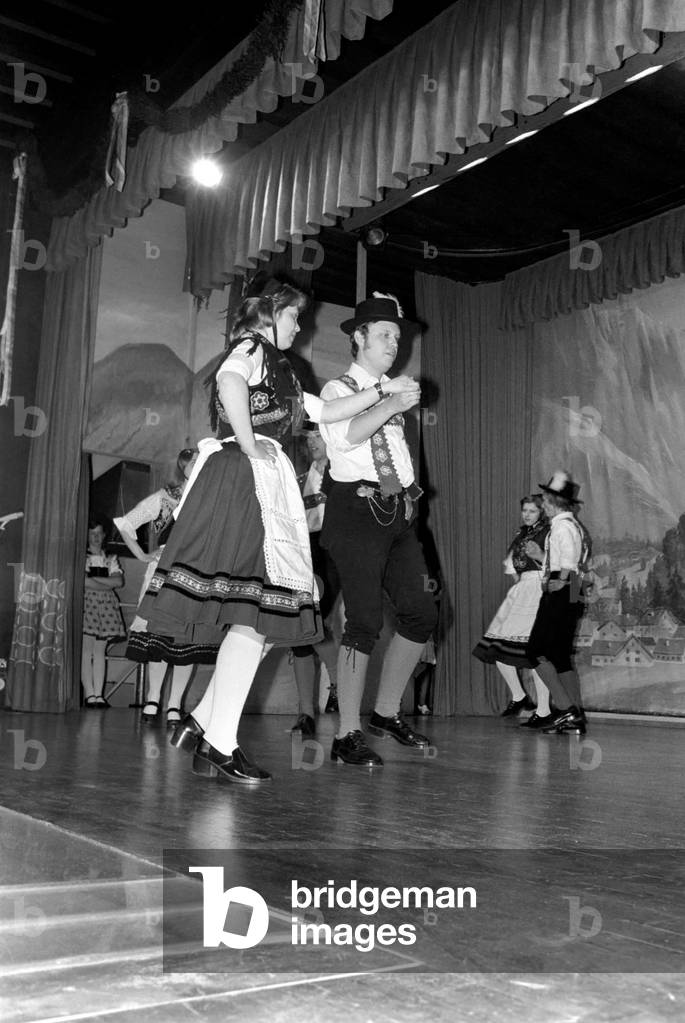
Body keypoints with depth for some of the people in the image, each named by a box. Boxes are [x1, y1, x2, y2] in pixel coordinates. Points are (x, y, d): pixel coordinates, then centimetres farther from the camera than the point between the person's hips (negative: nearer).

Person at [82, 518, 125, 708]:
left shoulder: (111, 558, 17)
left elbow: (119, 581, 3)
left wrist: (93, 578, -4)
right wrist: (107, 584, -4)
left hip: (106, 606, 3)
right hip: (86, 603, -3)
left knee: (100, 650, 1)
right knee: (86, 649, -9)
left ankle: (99, 694, -2)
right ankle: (89, 694, -11)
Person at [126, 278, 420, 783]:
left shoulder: (276, 371, 31)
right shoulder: (251, 348, 2)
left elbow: (325, 411, 34)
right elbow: (230, 383, -21)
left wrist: (384, 391, 33)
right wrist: (247, 443, -16)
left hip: (268, 488, 10)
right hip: (246, 481, -10)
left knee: (264, 617, 4)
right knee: (257, 611, -16)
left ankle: (202, 723, 8)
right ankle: (220, 744, -14)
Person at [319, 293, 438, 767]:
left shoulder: (391, 391, 20)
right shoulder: (339, 389, 0)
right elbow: (345, 436, -21)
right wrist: (393, 405, -19)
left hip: (398, 512, 8)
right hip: (358, 509, -7)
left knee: (421, 612, 6)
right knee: (366, 620, -11)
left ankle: (387, 713, 20)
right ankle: (348, 736, -3)